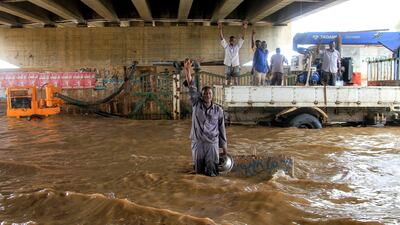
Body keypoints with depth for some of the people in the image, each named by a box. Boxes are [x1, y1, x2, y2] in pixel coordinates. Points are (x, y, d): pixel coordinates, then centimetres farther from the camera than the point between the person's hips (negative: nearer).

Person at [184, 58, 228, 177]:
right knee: (199, 171, 12)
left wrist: (224, 145, 6)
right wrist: (188, 70, -20)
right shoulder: (196, 105, -1)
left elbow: (221, 128, 5)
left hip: (212, 144, -1)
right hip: (197, 143, 1)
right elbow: (192, 88, -11)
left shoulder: (218, 110, -1)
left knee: (211, 173, 3)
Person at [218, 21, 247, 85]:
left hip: (236, 66, 0)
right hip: (228, 66, 0)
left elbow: (242, 38, -5)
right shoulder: (226, 46, 2)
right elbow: (221, 38, -7)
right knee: (228, 81, 7)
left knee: (236, 82, -5)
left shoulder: (237, 46, 3)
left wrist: (244, 29, -17)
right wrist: (220, 29, -20)